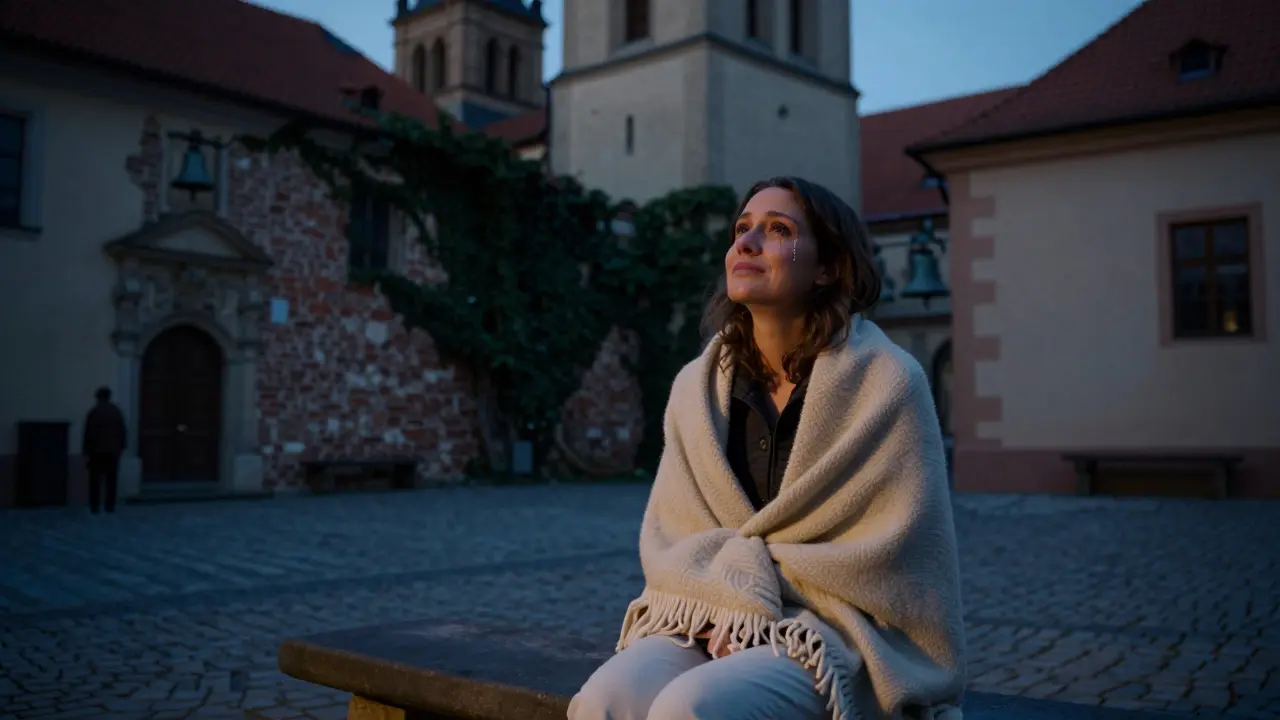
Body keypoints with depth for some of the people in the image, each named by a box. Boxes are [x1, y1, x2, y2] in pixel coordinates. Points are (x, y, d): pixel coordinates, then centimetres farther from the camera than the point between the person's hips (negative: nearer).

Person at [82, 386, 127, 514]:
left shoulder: (93, 412, -7)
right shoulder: (117, 412, 4)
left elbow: (89, 434, -9)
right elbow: (123, 431, 5)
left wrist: (86, 450, -2)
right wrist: (121, 447, 13)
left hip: (97, 451, -3)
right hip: (113, 451, 3)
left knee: (95, 480, 3)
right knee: (111, 479, 7)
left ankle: (94, 507, 2)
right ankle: (110, 506, 5)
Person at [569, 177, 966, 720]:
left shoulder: (887, 384, -8)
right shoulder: (697, 385, 6)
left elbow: (890, 560, -9)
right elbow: (668, 539, 6)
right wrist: (733, 598, -12)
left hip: (835, 636, -4)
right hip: (714, 623, 4)